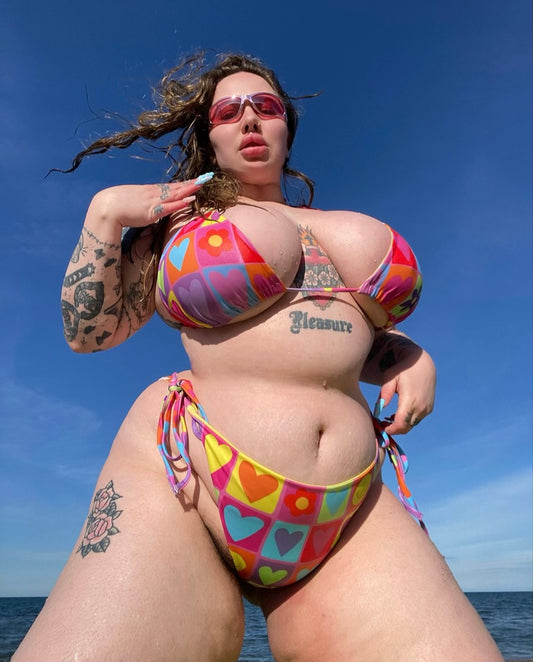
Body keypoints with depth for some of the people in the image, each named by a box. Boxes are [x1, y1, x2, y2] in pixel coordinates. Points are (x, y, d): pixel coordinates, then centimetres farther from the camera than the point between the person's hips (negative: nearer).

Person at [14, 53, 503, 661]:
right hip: (186, 488, -2)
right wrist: (105, 211, 4)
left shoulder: (347, 227, 22)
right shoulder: (177, 216, 12)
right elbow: (89, 330, 12)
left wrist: (414, 359, 10)